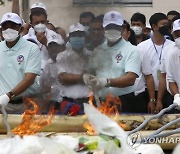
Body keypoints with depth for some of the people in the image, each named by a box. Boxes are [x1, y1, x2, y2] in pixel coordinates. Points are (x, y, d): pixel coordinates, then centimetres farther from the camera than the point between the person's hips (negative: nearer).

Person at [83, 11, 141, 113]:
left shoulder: (131, 50, -3)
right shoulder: (98, 50, 14)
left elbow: (130, 79, -15)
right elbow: (91, 71, 19)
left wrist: (107, 82, -29)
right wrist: (87, 77, -7)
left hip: (123, 102, -4)